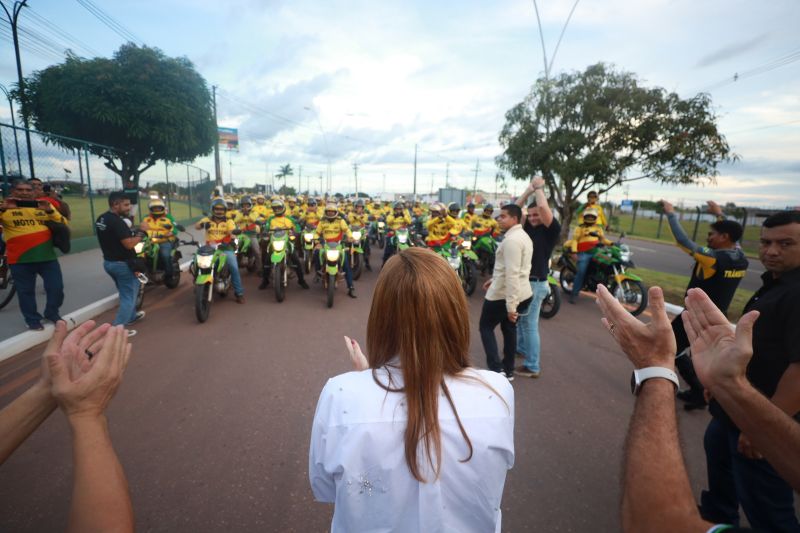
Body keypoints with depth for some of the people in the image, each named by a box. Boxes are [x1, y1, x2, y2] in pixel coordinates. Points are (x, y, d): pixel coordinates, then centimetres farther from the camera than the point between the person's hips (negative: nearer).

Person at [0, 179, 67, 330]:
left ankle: (52, 313, 27)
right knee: (26, 291, 9)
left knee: (56, 287, 5)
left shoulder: (43, 206, 8)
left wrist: (49, 210, -14)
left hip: (48, 257, 1)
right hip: (20, 260, -1)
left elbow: (63, 225, 2)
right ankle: (32, 320, 24)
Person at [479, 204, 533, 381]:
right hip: (523, 293, 9)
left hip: (505, 294, -9)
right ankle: (508, 371, 30)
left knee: (486, 327, 8)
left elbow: (512, 274, -26)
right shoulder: (523, 236, 12)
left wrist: (510, 306, -26)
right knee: (509, 329, 20)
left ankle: (496, 369, 5)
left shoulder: (511, 239, -21)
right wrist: (495, 279, 22)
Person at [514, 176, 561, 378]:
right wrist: (530, 188, 1)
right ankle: (521, 347, 42)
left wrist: (539, 188, -11)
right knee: (519, 318, 22)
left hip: (535, 284, -8)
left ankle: (533, 367, 5)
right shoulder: (529, 227, 8)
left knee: (529, 324, -4)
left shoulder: (552, 229, -11)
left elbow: (543, 206, -27)